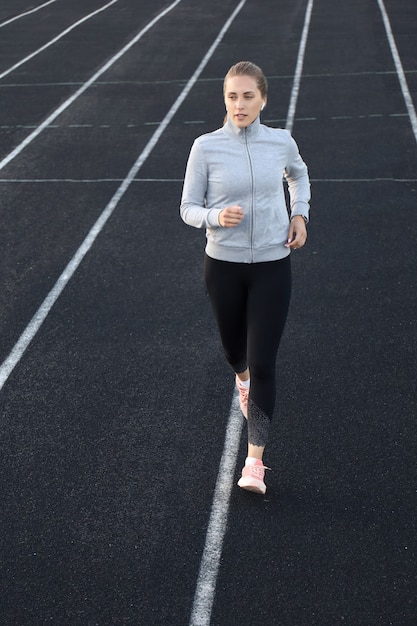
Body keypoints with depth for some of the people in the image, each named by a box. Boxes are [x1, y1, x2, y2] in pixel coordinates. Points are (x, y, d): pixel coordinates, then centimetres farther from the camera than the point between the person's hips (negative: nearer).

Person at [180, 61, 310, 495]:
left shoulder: (281, 142, -3)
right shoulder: (206, 147, -9)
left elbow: (298, 174, 20)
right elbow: (188, 208, -3)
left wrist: (300, 215, 6)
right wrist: (215, 217, -24)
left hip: (272, 266, 0)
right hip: (223, 265, 0)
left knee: (263, 364, -6)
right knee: (234, 351, 18)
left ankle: (255, 461, 2)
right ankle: (243, 378, 58)